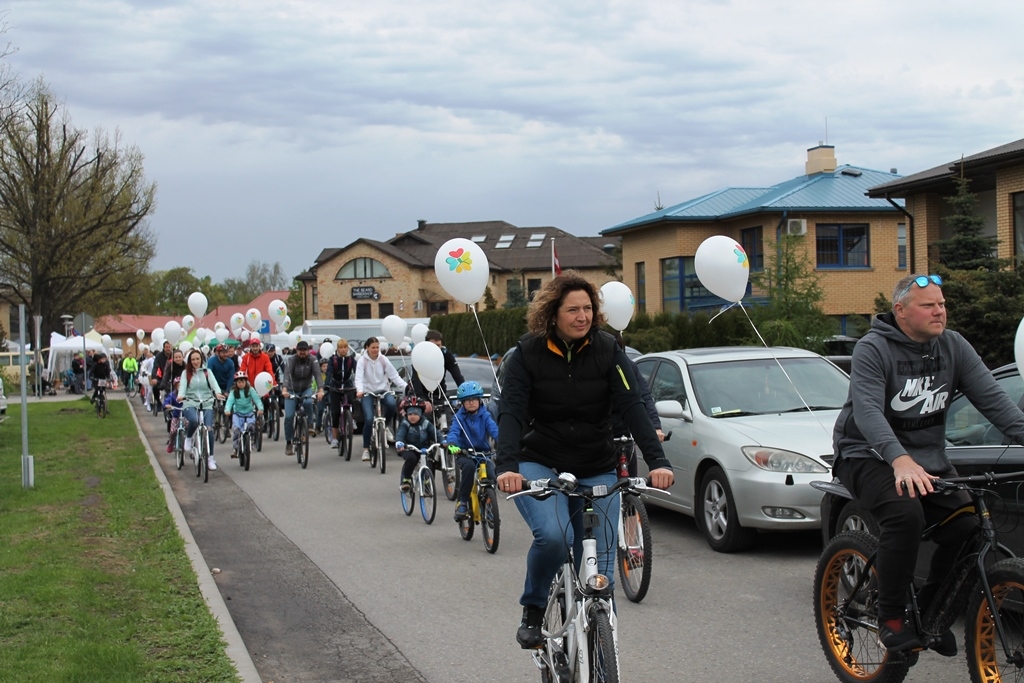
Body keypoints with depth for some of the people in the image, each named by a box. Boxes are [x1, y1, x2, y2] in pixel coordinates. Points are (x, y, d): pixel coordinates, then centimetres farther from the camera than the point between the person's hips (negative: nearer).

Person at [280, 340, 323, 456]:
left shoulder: (312, 360, -14)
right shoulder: (291, 360, -17)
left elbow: (318, 375, -28)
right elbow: (287, 374, -32)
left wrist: (320, 390, -46)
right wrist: (284, 389, -51)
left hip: (307, 389, 0)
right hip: (292, 391, 0)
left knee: (308, 402, -34)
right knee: (289, 416, -11)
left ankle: (310, 425, -12)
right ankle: (288, 443, 3)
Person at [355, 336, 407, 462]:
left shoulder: (383, 359, 1)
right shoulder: (362, 361, -4)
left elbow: (394, 376, -2)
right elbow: (359, 377, -15)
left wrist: (406, 387, -15)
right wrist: (359, 390, -35)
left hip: (383, 390, 2)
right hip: (368, 392, -2)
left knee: (391, 404, -32)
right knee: (369, 420, -18)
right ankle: (366, 449, -1)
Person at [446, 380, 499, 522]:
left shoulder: (485, 415, 2)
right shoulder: (459, 417, -1)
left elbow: (494, 429, -14)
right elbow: (454, 432, -17)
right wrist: (452, 444, -40)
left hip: (483, 452, 2)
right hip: (464, 453, -2)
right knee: (469, 466, -34)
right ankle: (462, 502, -22)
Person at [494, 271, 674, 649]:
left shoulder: (607, 349, -6)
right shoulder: (528, 353, -9)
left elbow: (632, 406, -15)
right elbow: (511, 413, -17)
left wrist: (657, 461, -28)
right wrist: (507, 467, -33)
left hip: (596, 472, 2)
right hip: (540, 466, -2)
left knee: (599, 571, -3)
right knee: (553, 536, -30)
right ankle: (532, 611, -3)